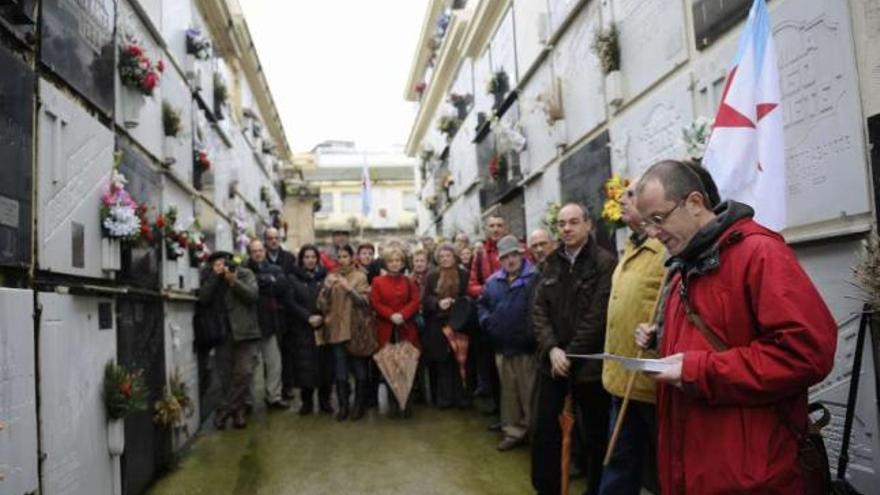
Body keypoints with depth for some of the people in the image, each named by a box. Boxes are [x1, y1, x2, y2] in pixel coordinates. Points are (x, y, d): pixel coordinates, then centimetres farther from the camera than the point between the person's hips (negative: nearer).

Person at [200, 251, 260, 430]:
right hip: (222, 333, 3)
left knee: (244, 373, -12)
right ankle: (237, 412, 16)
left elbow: (253, 295, -12)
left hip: (245, 332, -2)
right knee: (227, 376, 4)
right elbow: (203, 298, -8)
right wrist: (215, 276, -14)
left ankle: (224, 411, -2)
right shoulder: (209, 277, 8)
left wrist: (233, 281, -19)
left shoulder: (245, 274, 3)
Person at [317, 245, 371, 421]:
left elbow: (364, 301, -8)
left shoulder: (360, 277, 2)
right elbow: (322, 304, 4)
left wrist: (349, 288, -20)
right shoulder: (330, 277, 10)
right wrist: (327, 288, -12)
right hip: (336, 329, 2)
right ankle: (343, 406, 11)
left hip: (355, 329, -2)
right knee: (340, 371, 2)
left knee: (359, 368, 2)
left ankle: (358, 404, 15)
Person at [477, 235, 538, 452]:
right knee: (508, 392, 15)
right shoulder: (493, 281, 11)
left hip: (527, 347, -6)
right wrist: (486, 321, 6)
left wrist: (533, 331, -20)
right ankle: (513, 431, 28)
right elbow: (482, 304, 22)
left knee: (529, 393, 1)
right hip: (502, 346, 6)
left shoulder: (535, 278, -9)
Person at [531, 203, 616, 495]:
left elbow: (597, 316, -13)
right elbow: (539, 309, 5)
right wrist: (551, 349, -10)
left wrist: (570, 355, -12)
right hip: (552, 361, 5)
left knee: (595, 435, 9)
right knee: (543, 431, 9)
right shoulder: (552, 263, 9)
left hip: (588, 364, -5)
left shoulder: (605, 263, -9)